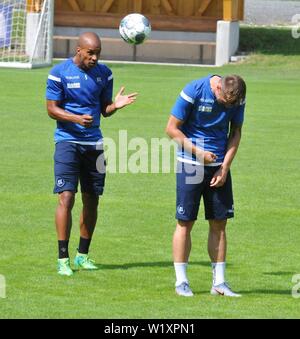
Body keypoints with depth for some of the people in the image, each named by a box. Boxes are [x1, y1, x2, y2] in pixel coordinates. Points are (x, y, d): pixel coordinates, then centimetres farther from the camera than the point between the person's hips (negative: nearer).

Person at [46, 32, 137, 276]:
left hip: (94, 143, 5)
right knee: (66, 197, -13)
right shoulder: (59, 73, -7)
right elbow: (51, 109, -6)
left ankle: (83, 255, 21)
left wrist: (116, 105, -11)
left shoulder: (104, 73, 6)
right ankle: (63, 259, -9)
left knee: (92, 200, 8)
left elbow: (104, 110, 12)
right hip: (67, 141, -5)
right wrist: (76, 119, -22)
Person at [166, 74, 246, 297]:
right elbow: (172, 129, -10)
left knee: (219, 223, 4)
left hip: (219, 167, 4)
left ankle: (219, 282, 10)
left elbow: (236, 133, 7)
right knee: (185, 222, -3)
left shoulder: (237, 98, -3)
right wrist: (198, 152, -17)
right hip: (190, 165, -4)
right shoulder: (193, 92, -16)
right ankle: (181, 282, 4)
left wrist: (225, 167, -2)